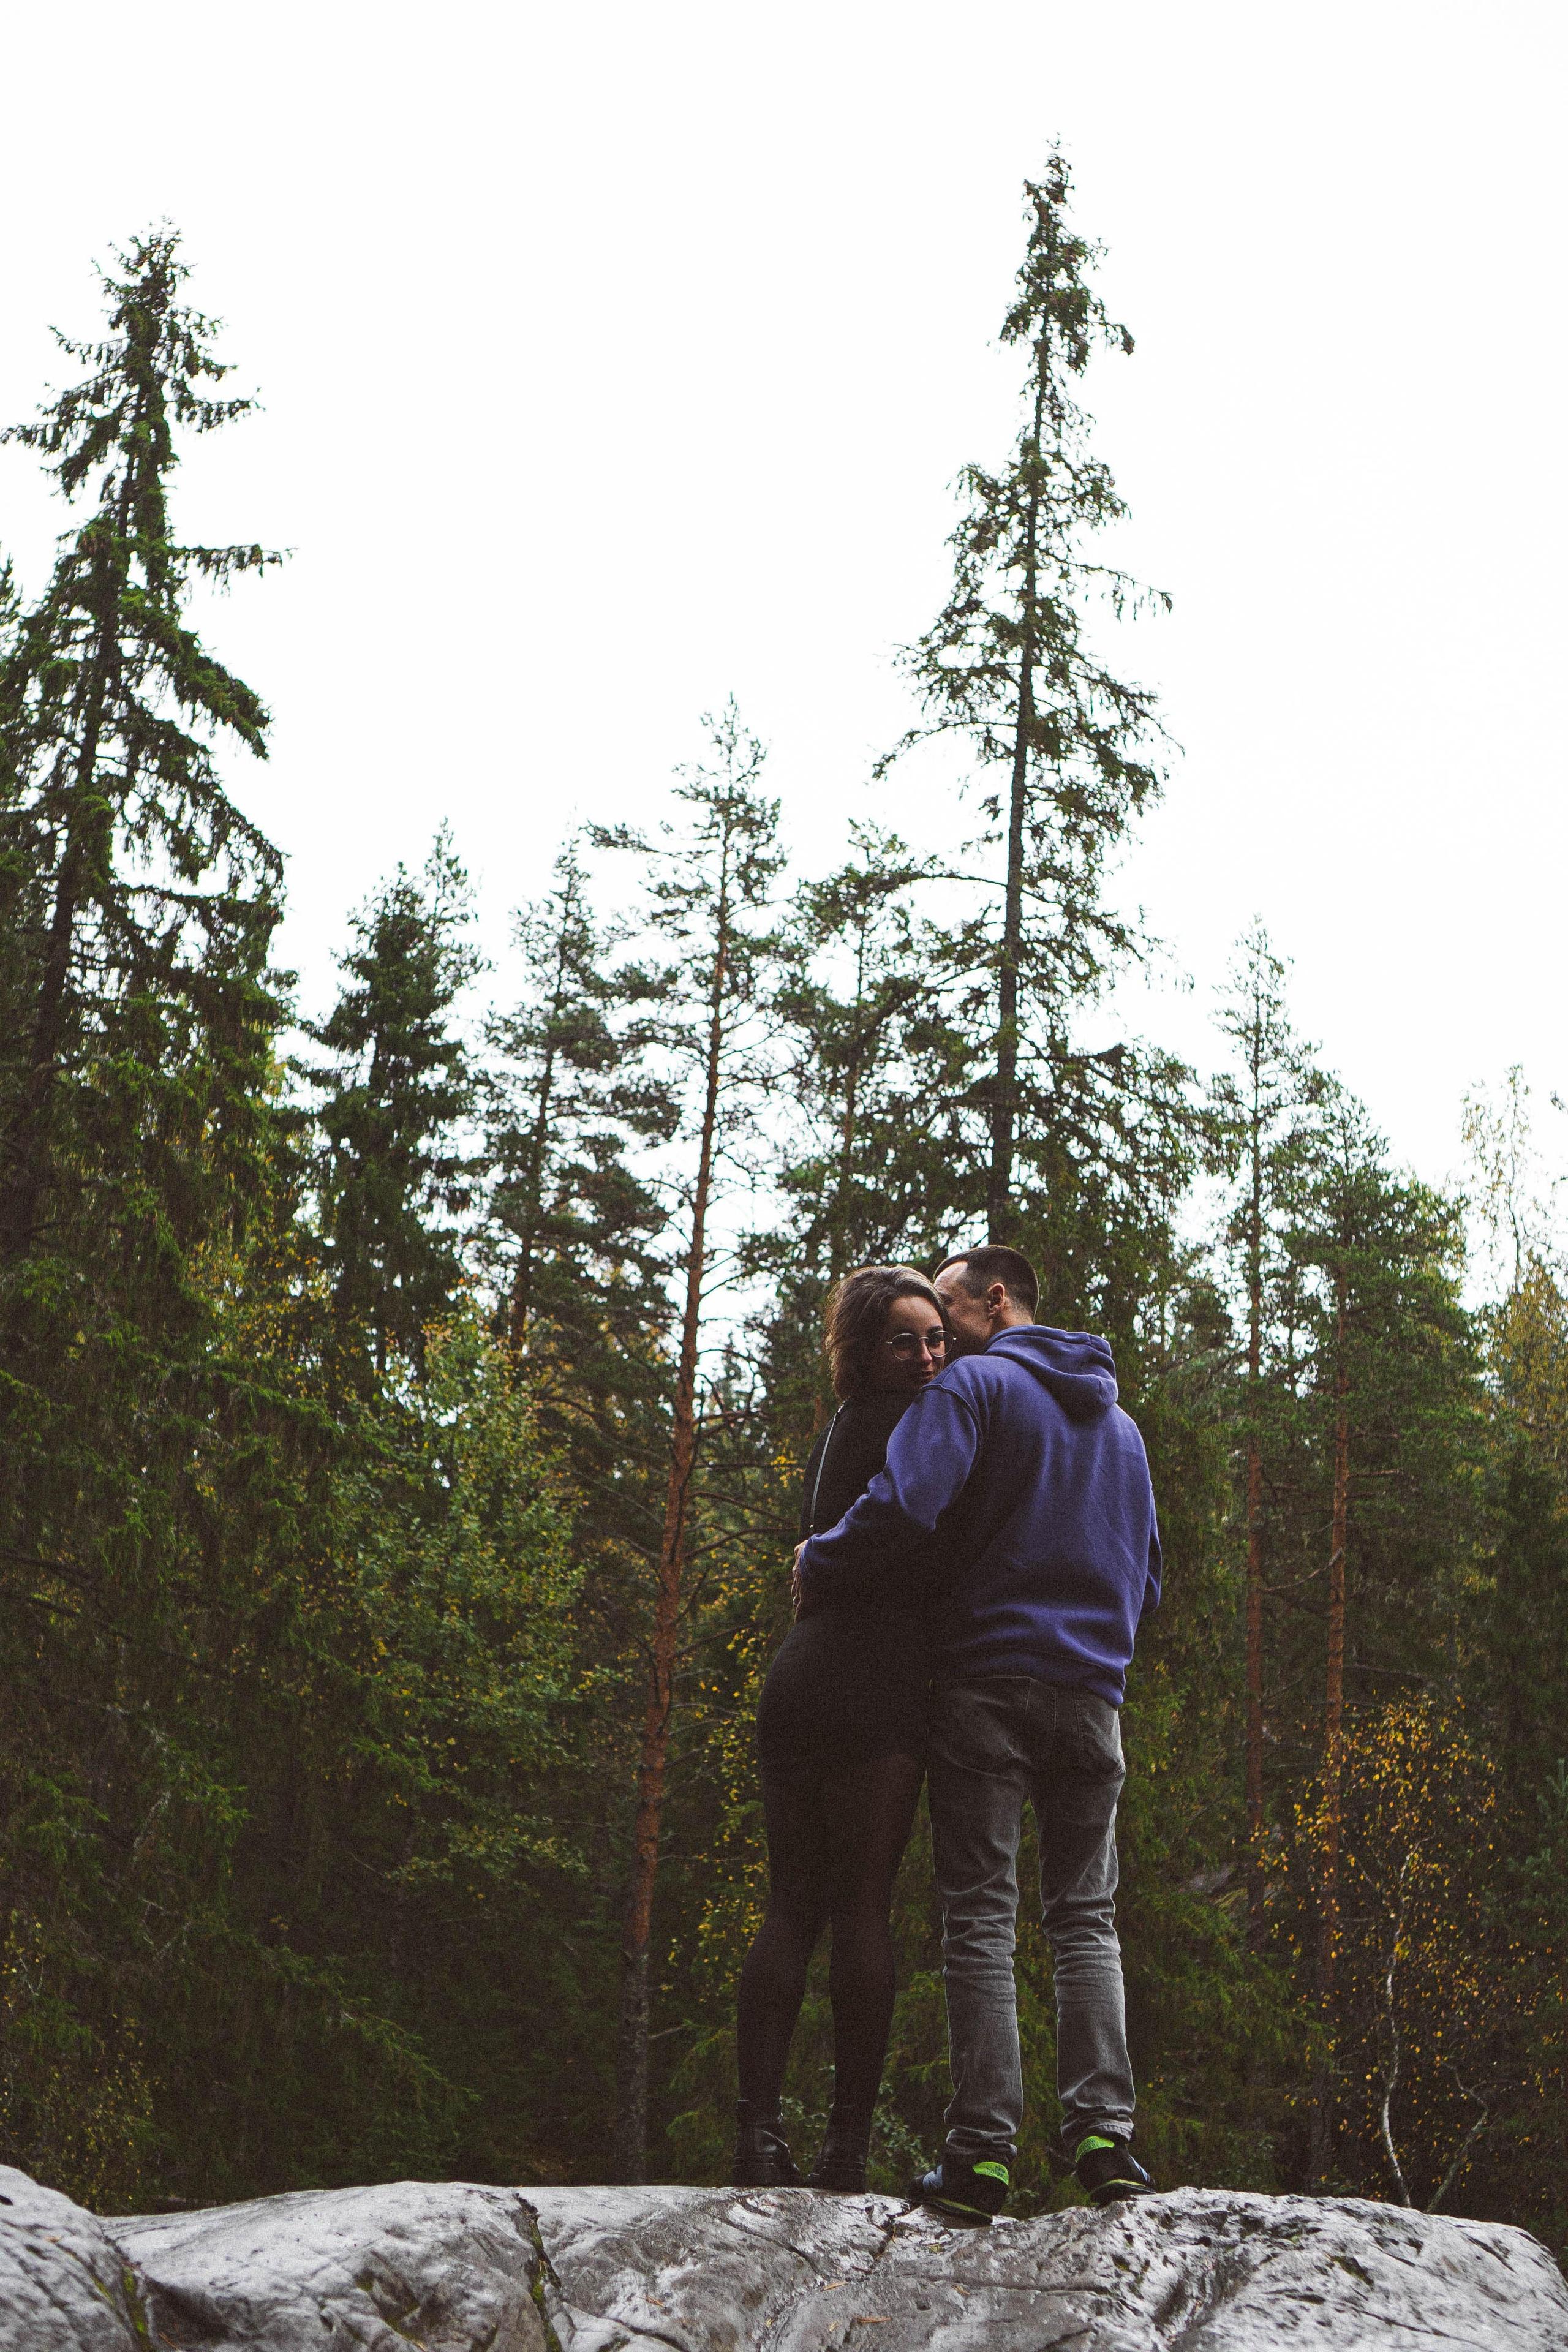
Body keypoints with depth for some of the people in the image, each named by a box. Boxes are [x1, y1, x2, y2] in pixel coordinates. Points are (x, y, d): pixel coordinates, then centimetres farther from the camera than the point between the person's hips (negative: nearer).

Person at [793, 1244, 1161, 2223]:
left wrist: (819, 1569, -5)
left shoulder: (974, 1386, -3)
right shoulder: (1122, 1422, 21)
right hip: (1093, 1696, 5)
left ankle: (984, 2148, -6)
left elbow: (903, 1502, -19)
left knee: (981, 1918, -2)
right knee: (1087, 1919, 9)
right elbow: (1145, 1577, 25)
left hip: (987, 1688, -5)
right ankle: (1105, 2129, -3)